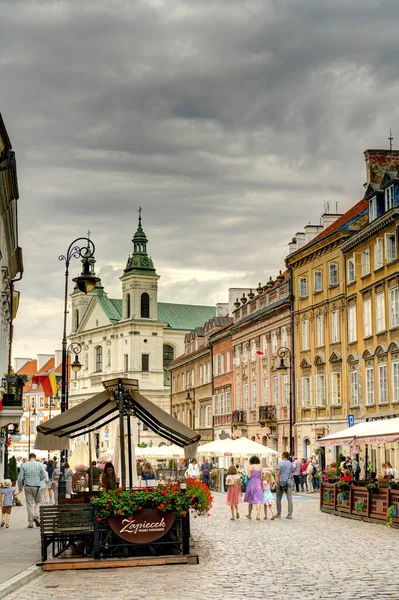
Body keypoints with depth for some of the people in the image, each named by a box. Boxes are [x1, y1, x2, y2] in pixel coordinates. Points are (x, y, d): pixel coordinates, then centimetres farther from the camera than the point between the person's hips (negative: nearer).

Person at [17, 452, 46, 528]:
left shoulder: (24, 465, 0)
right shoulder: (40, 465, -1)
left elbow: (20, 477, -2)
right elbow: (44, 476, -2)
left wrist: (20, 487, 11)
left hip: (27, 487, 0)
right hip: (37, 487, 0)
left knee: (30, 504, 5)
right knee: (38, 502, 17)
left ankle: (30, 523, 5)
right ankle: (36, 516, -5)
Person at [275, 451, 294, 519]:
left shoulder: (281, 463, -6)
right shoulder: (290, 463, 9)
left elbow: (277, 474, -12)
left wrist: (276, 482, -16)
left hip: (281, 482, -3)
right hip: (289, 482, 3)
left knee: (278, 499, 8)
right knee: (289, 498, 0)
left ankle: (278, 514, 10)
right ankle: (290, 515, -5)